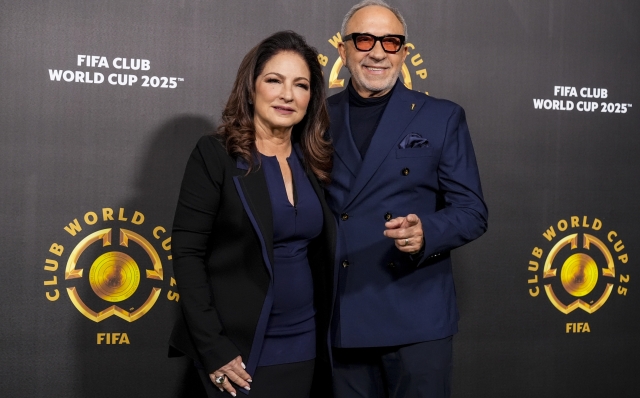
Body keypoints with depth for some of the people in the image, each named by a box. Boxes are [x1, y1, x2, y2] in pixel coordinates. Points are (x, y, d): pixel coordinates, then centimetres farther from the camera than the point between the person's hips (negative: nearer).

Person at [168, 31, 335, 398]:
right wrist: (211, 347, -16)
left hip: (305, 346, 5)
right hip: (239, 349, -5)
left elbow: (321, 255, 11)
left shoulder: (314, 162, 6)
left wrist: (329, 333, 6)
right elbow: (187, 254, -11)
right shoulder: (215, 155, -8)